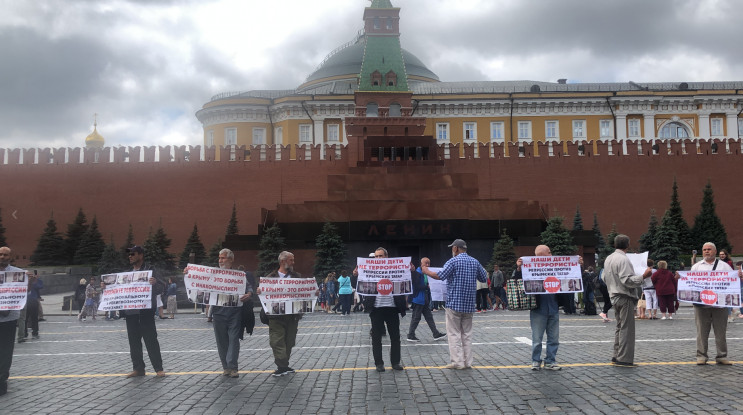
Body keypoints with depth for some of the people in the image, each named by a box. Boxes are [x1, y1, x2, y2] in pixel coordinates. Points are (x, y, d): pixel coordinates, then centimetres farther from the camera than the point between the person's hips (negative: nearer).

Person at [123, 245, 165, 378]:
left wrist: (155, 283, -28)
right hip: (130, 312, 6)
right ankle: (138, 368, 17)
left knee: (151, 340, -4)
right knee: (134, 341, 9)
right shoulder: (128, 272, 15)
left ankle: (158, 368, 0)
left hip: (145, 311, -6)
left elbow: (159, 290, -7)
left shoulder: (149, 270, -3)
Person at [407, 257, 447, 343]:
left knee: (429, 317, 13)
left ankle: (436, 334, 19)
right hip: (418, 299, -9)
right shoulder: (417, 273, -15)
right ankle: (410, 335, 9)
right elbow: (416, 286, -23)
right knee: (416, 317, -1)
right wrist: (427, 286, -15)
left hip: (425, 300, 9)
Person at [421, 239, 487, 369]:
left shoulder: (454, 261, -10)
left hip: (454, 303, -6)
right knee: (467, 333, 12)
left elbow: (440, 276, -17)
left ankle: (457, 361, -2)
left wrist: (426, 271, -2)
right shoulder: (475, 262, 8)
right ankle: (467, 362, 13)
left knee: (454, 333, 0)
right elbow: (484, 278, 16)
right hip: (469, 304, 6)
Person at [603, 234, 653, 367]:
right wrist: (643, 276, -26)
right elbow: (627, 280, -23)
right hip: (625, 297, -9)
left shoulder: (608, 258, 11)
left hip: (614, 296, 9)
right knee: (627, 328, -5)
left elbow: (605, 278, 19)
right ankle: (624, 359, -4)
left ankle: (616, 356, 19)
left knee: (620, 327, 16)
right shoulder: (623, 259, -16)